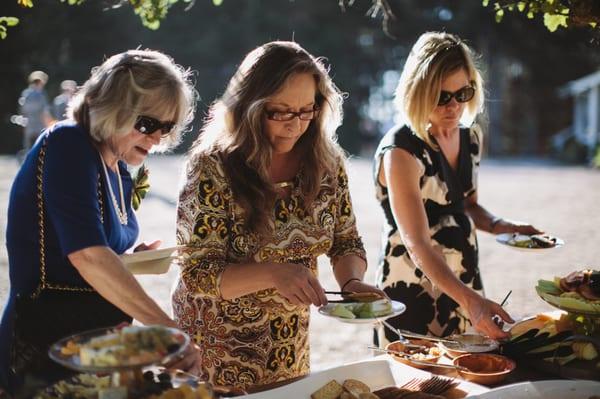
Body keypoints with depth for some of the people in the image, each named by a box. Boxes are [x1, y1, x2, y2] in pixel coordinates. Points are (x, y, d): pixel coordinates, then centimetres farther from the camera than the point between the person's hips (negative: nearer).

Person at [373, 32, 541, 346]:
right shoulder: (400, 151, -21)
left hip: (465, 281, 7)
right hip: (413, 293, -7)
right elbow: (417, 243, -28)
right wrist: (469, 300, -37)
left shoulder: (471, 137, 2)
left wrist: (497, 225, -3)